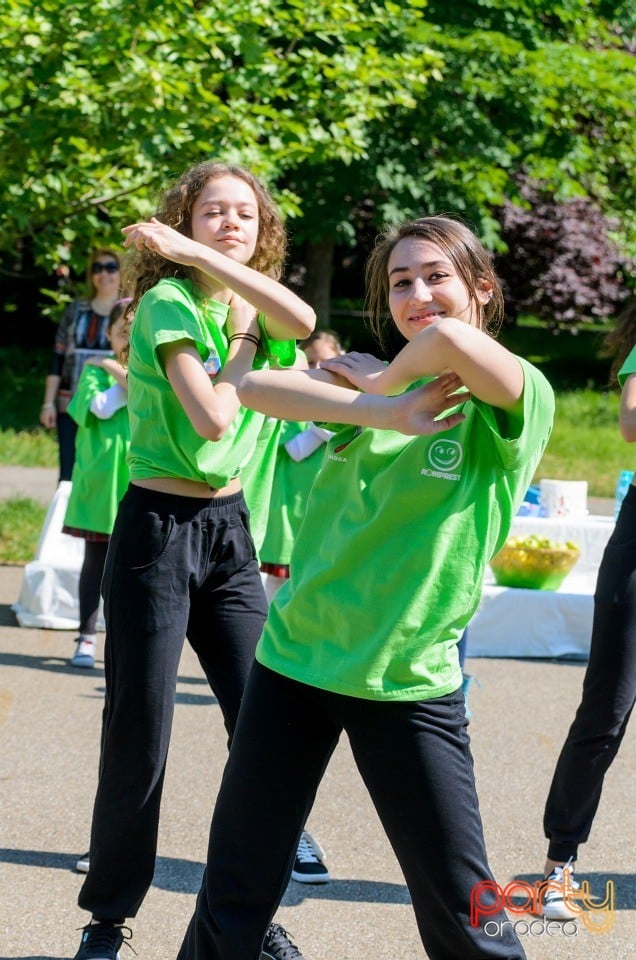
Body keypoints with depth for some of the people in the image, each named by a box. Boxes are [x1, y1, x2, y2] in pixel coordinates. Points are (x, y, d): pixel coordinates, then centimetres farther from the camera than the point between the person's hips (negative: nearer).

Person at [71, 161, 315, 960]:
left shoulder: (252, 308, 10)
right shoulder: (168, 301, -9)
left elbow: (301, 320, -15)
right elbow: (213, 418, -21)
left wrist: (201, 258, -15)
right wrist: (242, 346, -6)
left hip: (229, 532, 6)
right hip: (158, 529, -6)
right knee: (138, 743, -1)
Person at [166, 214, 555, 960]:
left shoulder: (520, 401, -6)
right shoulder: (373, 378, 7)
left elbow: (449, 338, -28)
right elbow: (255, 388, -10)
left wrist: (384, 380, -8)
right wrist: (383, 410, -21)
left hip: (410, 678, -4)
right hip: (295, 656, 4)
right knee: (232, 897, 10)